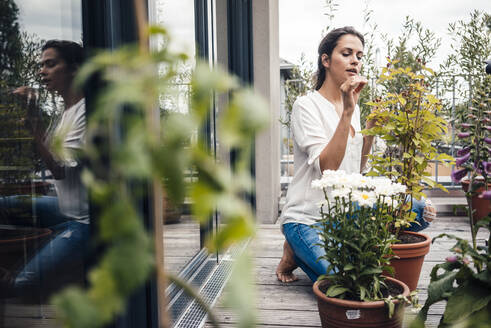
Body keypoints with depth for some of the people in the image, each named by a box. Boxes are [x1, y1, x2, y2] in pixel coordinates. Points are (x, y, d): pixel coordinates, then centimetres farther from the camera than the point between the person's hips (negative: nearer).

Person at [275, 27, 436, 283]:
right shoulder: (307, 105, -10)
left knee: (419, 209, -10)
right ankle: (297, 253, 5)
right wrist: (348, 111, -24)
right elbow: (327, 166, -23)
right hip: (307, 220, -8)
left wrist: (372, 125, 2)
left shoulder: (353, 108, 13)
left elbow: (357, 168, 13)